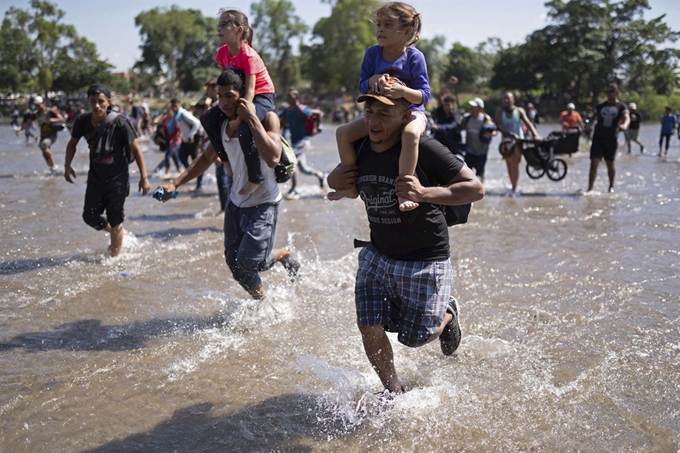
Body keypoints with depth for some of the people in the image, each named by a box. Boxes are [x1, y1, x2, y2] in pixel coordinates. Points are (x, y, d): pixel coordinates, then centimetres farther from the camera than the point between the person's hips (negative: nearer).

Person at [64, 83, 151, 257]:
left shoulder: (119, 123, -23)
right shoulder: (82, 122, -10)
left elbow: (135, 149, -16)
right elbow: (72, 144, 8)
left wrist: (144, 177, -15)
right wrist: (67, 165, -7)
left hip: (118, 179, -5)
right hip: (96, 178, 5)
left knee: (115, 220, 3)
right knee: (90, 217, 9)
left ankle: (114, 257, 22)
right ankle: (119, 234, 38)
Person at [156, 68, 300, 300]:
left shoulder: (267, 118, -17)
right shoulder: (223, 123, 1)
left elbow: (273, 158, -35)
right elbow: (207, 158, 15)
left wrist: (252, 119, -31)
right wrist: (176, 183, 6)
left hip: (263, 203, -6)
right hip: (236, 201, 6)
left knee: (249, 261, -14)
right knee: (234, 262, 7)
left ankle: (283, 254, 19)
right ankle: (262, 302, 32)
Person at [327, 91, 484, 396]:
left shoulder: (423, 149, -23)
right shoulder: (359, 148, -4)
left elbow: (476, 188, -21)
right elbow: (338, 180, 17)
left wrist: (424, 193, -34)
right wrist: (334, 180, -9)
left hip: (425, 262, -5)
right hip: (378, 256, 5)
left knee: (415, 337, 7)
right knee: (370, 329, -1)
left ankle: (448, 314, 42)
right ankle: (393, 392, 24)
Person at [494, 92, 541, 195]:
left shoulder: (519, 111, -1)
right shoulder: (500, 112, 0)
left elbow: (528, 123, -12)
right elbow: (498, 126, -12)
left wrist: (535, 134, -28)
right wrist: (510, 133, -26)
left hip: (518, 141, -2)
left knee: (515, 164, -11)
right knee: (509, 165, 7)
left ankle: (514, 189, -9)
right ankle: (513, 186, 20)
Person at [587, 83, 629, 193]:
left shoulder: (621, 107, -1)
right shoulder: (600, 106, 9)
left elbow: (627, 118, -19)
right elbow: (594, 118, 20)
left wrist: (624, 125, -40)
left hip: (611, 139, -1)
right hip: (598, 137, 1)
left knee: (610, 163, 14)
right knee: (594, 163, -11)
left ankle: (611, 186, 33)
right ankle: (590, 189, -13)